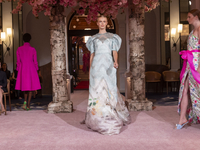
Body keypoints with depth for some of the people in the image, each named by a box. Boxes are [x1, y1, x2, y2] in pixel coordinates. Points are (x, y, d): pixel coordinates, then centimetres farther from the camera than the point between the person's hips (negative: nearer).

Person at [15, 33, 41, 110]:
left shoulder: (19, 49, 1)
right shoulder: (33, 49, -4)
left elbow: (18, 61, 3)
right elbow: (35, 62, -1)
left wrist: (18, 71, 11)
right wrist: (36, 71, 9)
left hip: (22, 69, 2)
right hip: (31, 69, -2)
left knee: (25, 85, 16)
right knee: (31, 86, 3)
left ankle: (25, 101, -1)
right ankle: (28, 105, 2)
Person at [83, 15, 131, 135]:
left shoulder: (112, 37, 12)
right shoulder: (93, 38, 17)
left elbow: (115, 52, 2)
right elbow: (92, 55, 16)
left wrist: (115, 62, -19)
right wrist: (90, 70, 10)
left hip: (108, 66, -2)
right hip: (97, 66, 2)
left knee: (109, 90, -5)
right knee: (96, 91, -2)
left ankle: (110, 119, 5)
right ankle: (98, 119, 5)